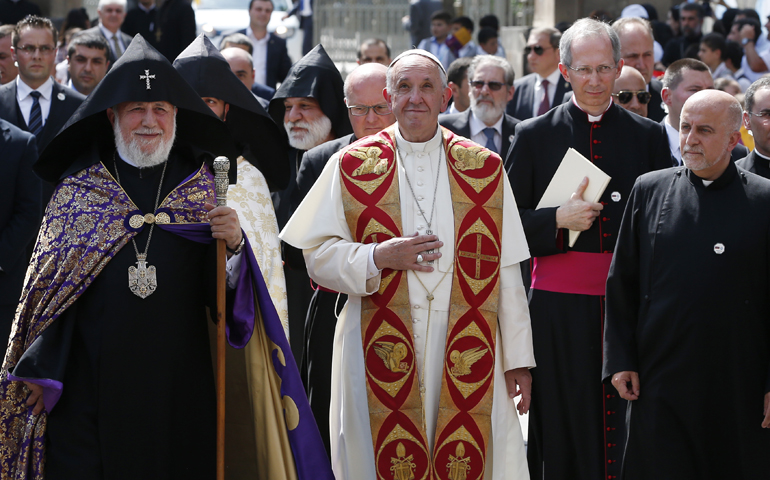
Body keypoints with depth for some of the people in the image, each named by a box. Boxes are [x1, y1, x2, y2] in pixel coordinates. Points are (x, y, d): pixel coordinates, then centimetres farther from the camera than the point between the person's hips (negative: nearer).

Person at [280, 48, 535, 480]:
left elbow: (507, 270, 6)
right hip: (381, 345, -1)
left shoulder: (484, 169, 9)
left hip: (466, 350, 1)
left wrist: (518, 359, 3)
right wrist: (378, 258, -14)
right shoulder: (353, 166, 6)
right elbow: (318, 257, 3)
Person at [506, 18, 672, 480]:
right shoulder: (534, 136, 5)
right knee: (562, 430, 0)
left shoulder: (650, 137, 8)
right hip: (558, 308, -1)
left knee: (626, 434, 2)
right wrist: (558, 220, -11)